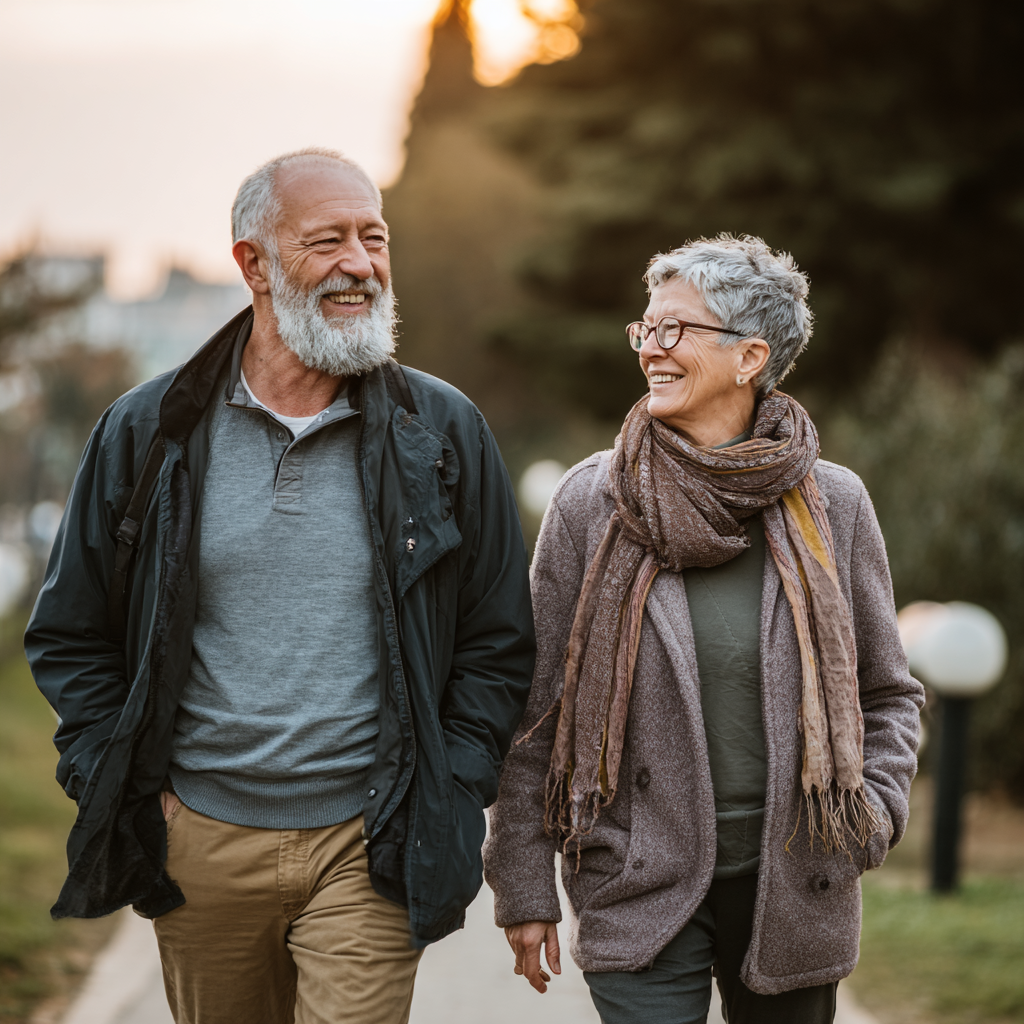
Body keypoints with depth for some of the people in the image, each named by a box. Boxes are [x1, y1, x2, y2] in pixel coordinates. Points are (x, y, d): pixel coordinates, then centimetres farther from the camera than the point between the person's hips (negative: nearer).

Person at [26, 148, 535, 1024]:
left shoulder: (443, 434, 1)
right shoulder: (149, 433, 1)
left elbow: (498, 644, 6)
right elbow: (70, 637, 8)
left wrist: (447, 798, -2)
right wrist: (122, 785, 0)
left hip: (369, 849, -1)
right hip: (197, 844, 2)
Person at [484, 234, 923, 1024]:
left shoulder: (832, 504, -1)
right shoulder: (591, 501, -4)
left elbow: (888, 691, 11)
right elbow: (536, 704, 1)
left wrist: (874, 807, -6)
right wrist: (524, 882, 0)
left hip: (792, 885, 2)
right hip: (639, 891, -2)